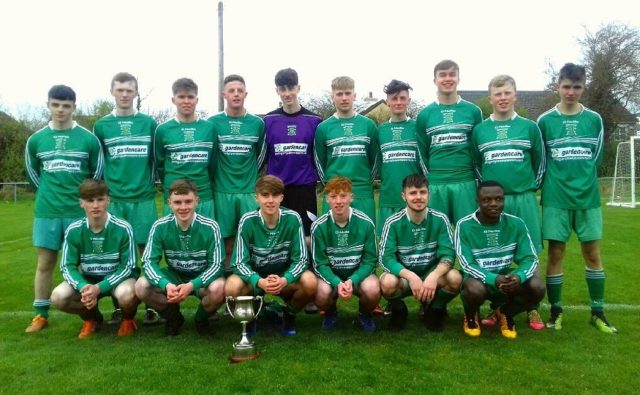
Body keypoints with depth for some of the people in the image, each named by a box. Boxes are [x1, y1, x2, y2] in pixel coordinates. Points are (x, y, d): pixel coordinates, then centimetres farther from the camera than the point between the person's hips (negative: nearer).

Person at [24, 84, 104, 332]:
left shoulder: (88, 139, -2)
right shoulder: (36, 140, 4)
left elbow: (98, 174, 6)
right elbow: (32, 173, 17)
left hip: (80, 211, -2)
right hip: (46, 212, 2)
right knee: (45, 263, 8)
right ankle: (41, 315, 20)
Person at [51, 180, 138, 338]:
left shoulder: (123, 228, -19)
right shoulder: (73, 230, -11)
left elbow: (128, 266, -17)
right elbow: (67, 266, -9)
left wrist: (99, 288, -29)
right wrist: (83, 287, -31)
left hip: (117, 278, -3)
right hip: (87, 280, 3)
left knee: (127, 295, -36)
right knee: (58, 297, -23)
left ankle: (128, 319, 2)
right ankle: (91, 318, 10)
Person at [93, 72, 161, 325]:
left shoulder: (149, 123, 6)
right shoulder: (102, 126, 7)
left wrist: (150, 183, 10)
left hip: (144, 198, 0)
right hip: (113, 198, 1)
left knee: (147, 250, 1)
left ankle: (151, 306, 8)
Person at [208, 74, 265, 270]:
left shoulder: (257, 123, 4)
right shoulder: (213, 123, 0)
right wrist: (218, 175, 9)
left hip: (250, 189, 1)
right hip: (223, 189, -1)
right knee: (226, 235, 5)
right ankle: (227, 271, 19)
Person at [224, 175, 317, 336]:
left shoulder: (293, 219, -16)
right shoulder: (247, 221, -17)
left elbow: (301, 259, -14)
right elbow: (239, 262, -17)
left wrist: (285, 280, -34)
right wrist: (259, 282, -36)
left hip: (285, 276, 1)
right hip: (255, 277, 0)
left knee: (310, 282, -30)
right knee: (232, 287, -32)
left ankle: (289, 315, 5)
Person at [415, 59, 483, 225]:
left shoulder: (473, 111, 6)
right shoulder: (425, 115, 6)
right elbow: (422, 152, 9)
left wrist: (477, 180, 6)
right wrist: (429, 179, 4)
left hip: (466, 183, 0)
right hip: (435, 185, 0)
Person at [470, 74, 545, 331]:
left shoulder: (529, 127, 5)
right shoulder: (479, 130, 6)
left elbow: (540, 161, 11)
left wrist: (531, 188, 6)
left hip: (523, 200, 0)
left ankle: (533, 310, 14)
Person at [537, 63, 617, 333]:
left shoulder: (594, 120, 5)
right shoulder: (545, 121, 0)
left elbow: (597, 156, 11)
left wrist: (582, 179, 9)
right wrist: (553, 182, 5)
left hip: (588, 197, 2)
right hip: (556, 199, -2)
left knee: (592, 253, 6)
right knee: (555, 254, 2)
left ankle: (598, 313, 18)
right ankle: (556, 311, 14)